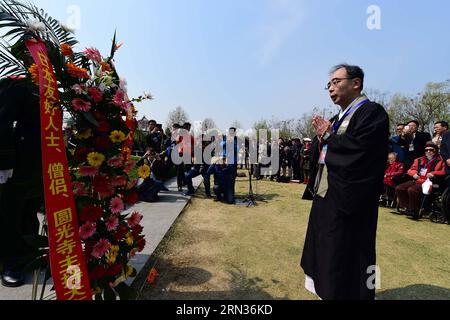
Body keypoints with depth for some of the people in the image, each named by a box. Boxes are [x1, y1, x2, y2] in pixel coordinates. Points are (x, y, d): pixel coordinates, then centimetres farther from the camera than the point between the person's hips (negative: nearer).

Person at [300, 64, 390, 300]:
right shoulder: (338, 119, 16)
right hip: (325, 196, 9)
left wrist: (328, 137, -11)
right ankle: (325, 290, 39)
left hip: (347, 200, -9)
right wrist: (323, 138, -4)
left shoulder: (372, 112, -10)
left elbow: (357, 150, -26)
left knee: (344, 261, 5)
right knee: (325, 254, 21)